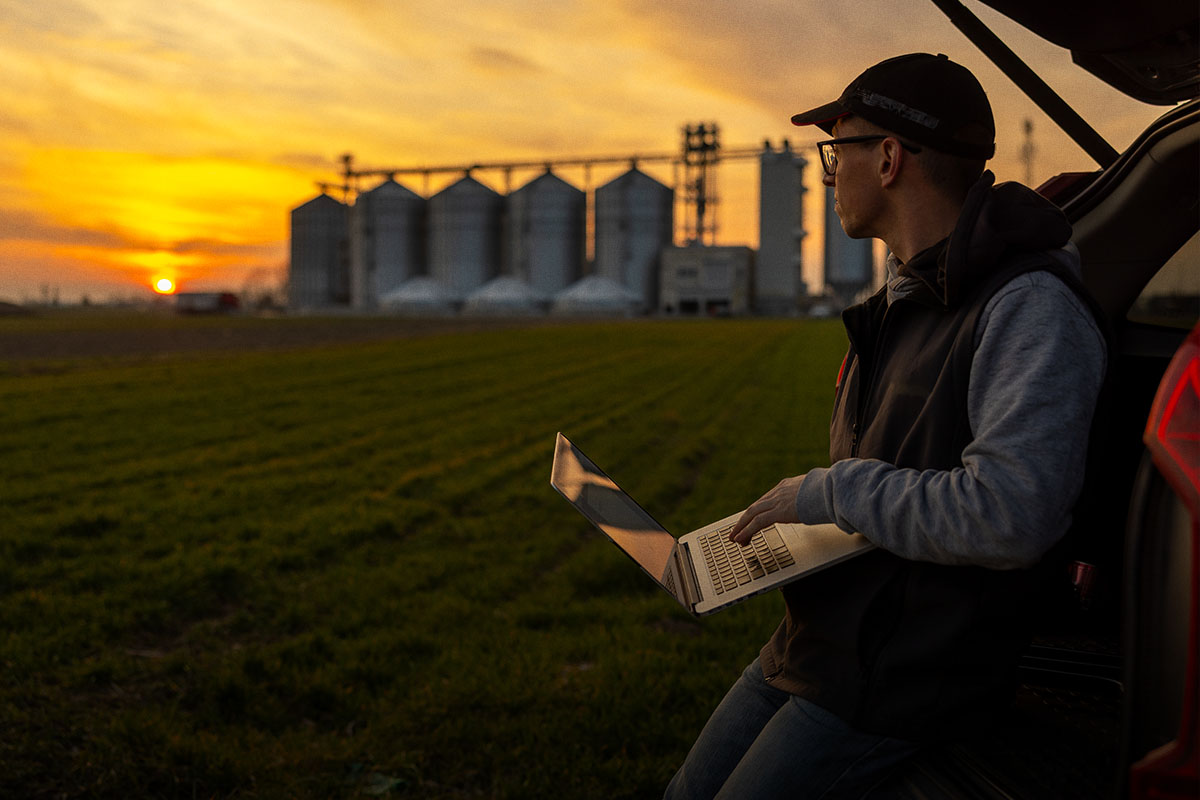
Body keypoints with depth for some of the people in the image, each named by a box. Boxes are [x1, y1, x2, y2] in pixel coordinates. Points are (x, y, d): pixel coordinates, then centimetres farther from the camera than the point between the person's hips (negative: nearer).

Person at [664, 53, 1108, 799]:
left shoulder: (1031, 306, -20)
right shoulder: (900, 303, 12)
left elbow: (1011, 514, -32)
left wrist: (829, 491, -21)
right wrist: (794, 512, 7)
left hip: (912, 675, -9)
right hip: (815, 641, 9)